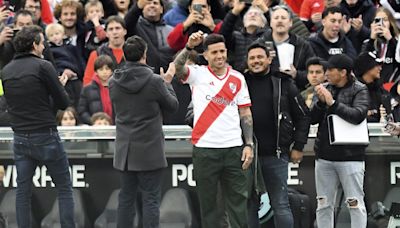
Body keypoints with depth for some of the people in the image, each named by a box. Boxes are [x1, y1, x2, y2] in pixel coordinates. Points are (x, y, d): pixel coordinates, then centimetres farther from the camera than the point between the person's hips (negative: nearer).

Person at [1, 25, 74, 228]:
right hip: (46, 137, -5)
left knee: (23, 191, 8)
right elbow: (63, 102, -8)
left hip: (20, 139, 5)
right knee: (64, 188, 4)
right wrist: (60, 85, 13)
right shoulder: (43, 67, -11)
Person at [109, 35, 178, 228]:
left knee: (126, 198, 11)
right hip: (149, 149, -5)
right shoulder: (154, 81, -14)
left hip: (125, 150, 5)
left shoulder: (114, 82, -1)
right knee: (151, 199, -1)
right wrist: (167, 82, 16)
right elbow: (172, 106, 0)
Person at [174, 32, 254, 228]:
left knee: (239, 201, 3)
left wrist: (249, 145, 3)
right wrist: (189, 47, -33)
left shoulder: (237, 78, 9)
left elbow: (245, 113, 10)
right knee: (207, 202, 4)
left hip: (233, 148, 2)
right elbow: (177, 69, -19)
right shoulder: (198, 74, 1)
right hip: (205, 148, -2)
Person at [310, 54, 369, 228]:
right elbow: (313, 119, 6)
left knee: (355, 204, -4)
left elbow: (358, 115, -19)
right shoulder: (326, 88, 9)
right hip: (324, 156, 5)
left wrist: (332, 102, -19)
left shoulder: (359, 90, -3)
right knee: (324, 205, 9)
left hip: (350, 156, -5)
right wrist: (321, 102, -11)